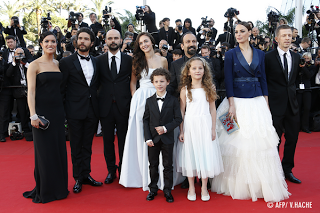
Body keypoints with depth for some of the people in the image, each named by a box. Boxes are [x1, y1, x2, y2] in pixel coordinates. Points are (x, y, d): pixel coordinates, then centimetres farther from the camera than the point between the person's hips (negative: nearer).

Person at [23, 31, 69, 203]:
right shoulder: (35, 65, -4)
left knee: (59, 149, 9)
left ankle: (58, 187, 24)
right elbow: (31, 91, -9)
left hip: (58, 111, 5)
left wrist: (64, 111, 4)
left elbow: (61, 87, 12)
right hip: (42, 110, -5)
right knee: (44, 150, 3)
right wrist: (33, 115, -16)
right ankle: (44, 189, 18)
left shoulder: (59, 64, 10)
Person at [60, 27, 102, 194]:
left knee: (87, 145, 13)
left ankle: (86, 174, 25)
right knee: (76, 146, 6)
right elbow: (62, 88, -2)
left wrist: (97, 105, 6)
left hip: (92, 111, 4)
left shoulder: (96, 62, 11)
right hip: (75, 111, -3)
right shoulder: (66, 62, -1)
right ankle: (78, 178, 19)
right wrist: (63, 109, -6)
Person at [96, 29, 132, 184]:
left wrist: (132, 101, 1)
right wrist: (97, 103, 1)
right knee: (108, 140, 9)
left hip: (123, 106, -1)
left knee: (123, 140, 7)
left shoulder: (129, 60, 4)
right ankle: (111, 170, 25)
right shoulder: (99, 60, 5)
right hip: (106, 106, 1)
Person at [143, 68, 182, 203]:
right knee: (153, 165, 11)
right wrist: (147, 138, -6)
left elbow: (178, 119, -3)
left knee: (168, 166, 7)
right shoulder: (149, 101, 4)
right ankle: (153, 189, 27)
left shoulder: (173, 101, -1)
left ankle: (167, 190, 21)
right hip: (153, 139, 2)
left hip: (167, 139, -1)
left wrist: (166, 128, -17)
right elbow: (145, 120, 3)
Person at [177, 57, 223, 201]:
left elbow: (212, 109, 4)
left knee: (205, 154, 6)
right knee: (190, 155, 6)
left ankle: (204, 188, 22)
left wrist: (213, 129, 1)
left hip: (205, 125, 1)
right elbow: (181, 111, 1)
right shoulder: (185, 89, 0)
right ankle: (191, 188, 22)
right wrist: (181, 131, -1)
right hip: (189, 125, 0)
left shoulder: (208, 88, 3)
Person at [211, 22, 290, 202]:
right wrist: (231, 105, -13)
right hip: (238, 102, -3)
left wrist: (266, 103, 4)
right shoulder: (231, 54, 1)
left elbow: (263, 79, 10)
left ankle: (260, 184, 18)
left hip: (257, 103, 3)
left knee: (260, 143, 4)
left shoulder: (260, 54, 10)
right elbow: (228, 80, -5)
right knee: (238, 143, 1)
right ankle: (239, 184, 17)